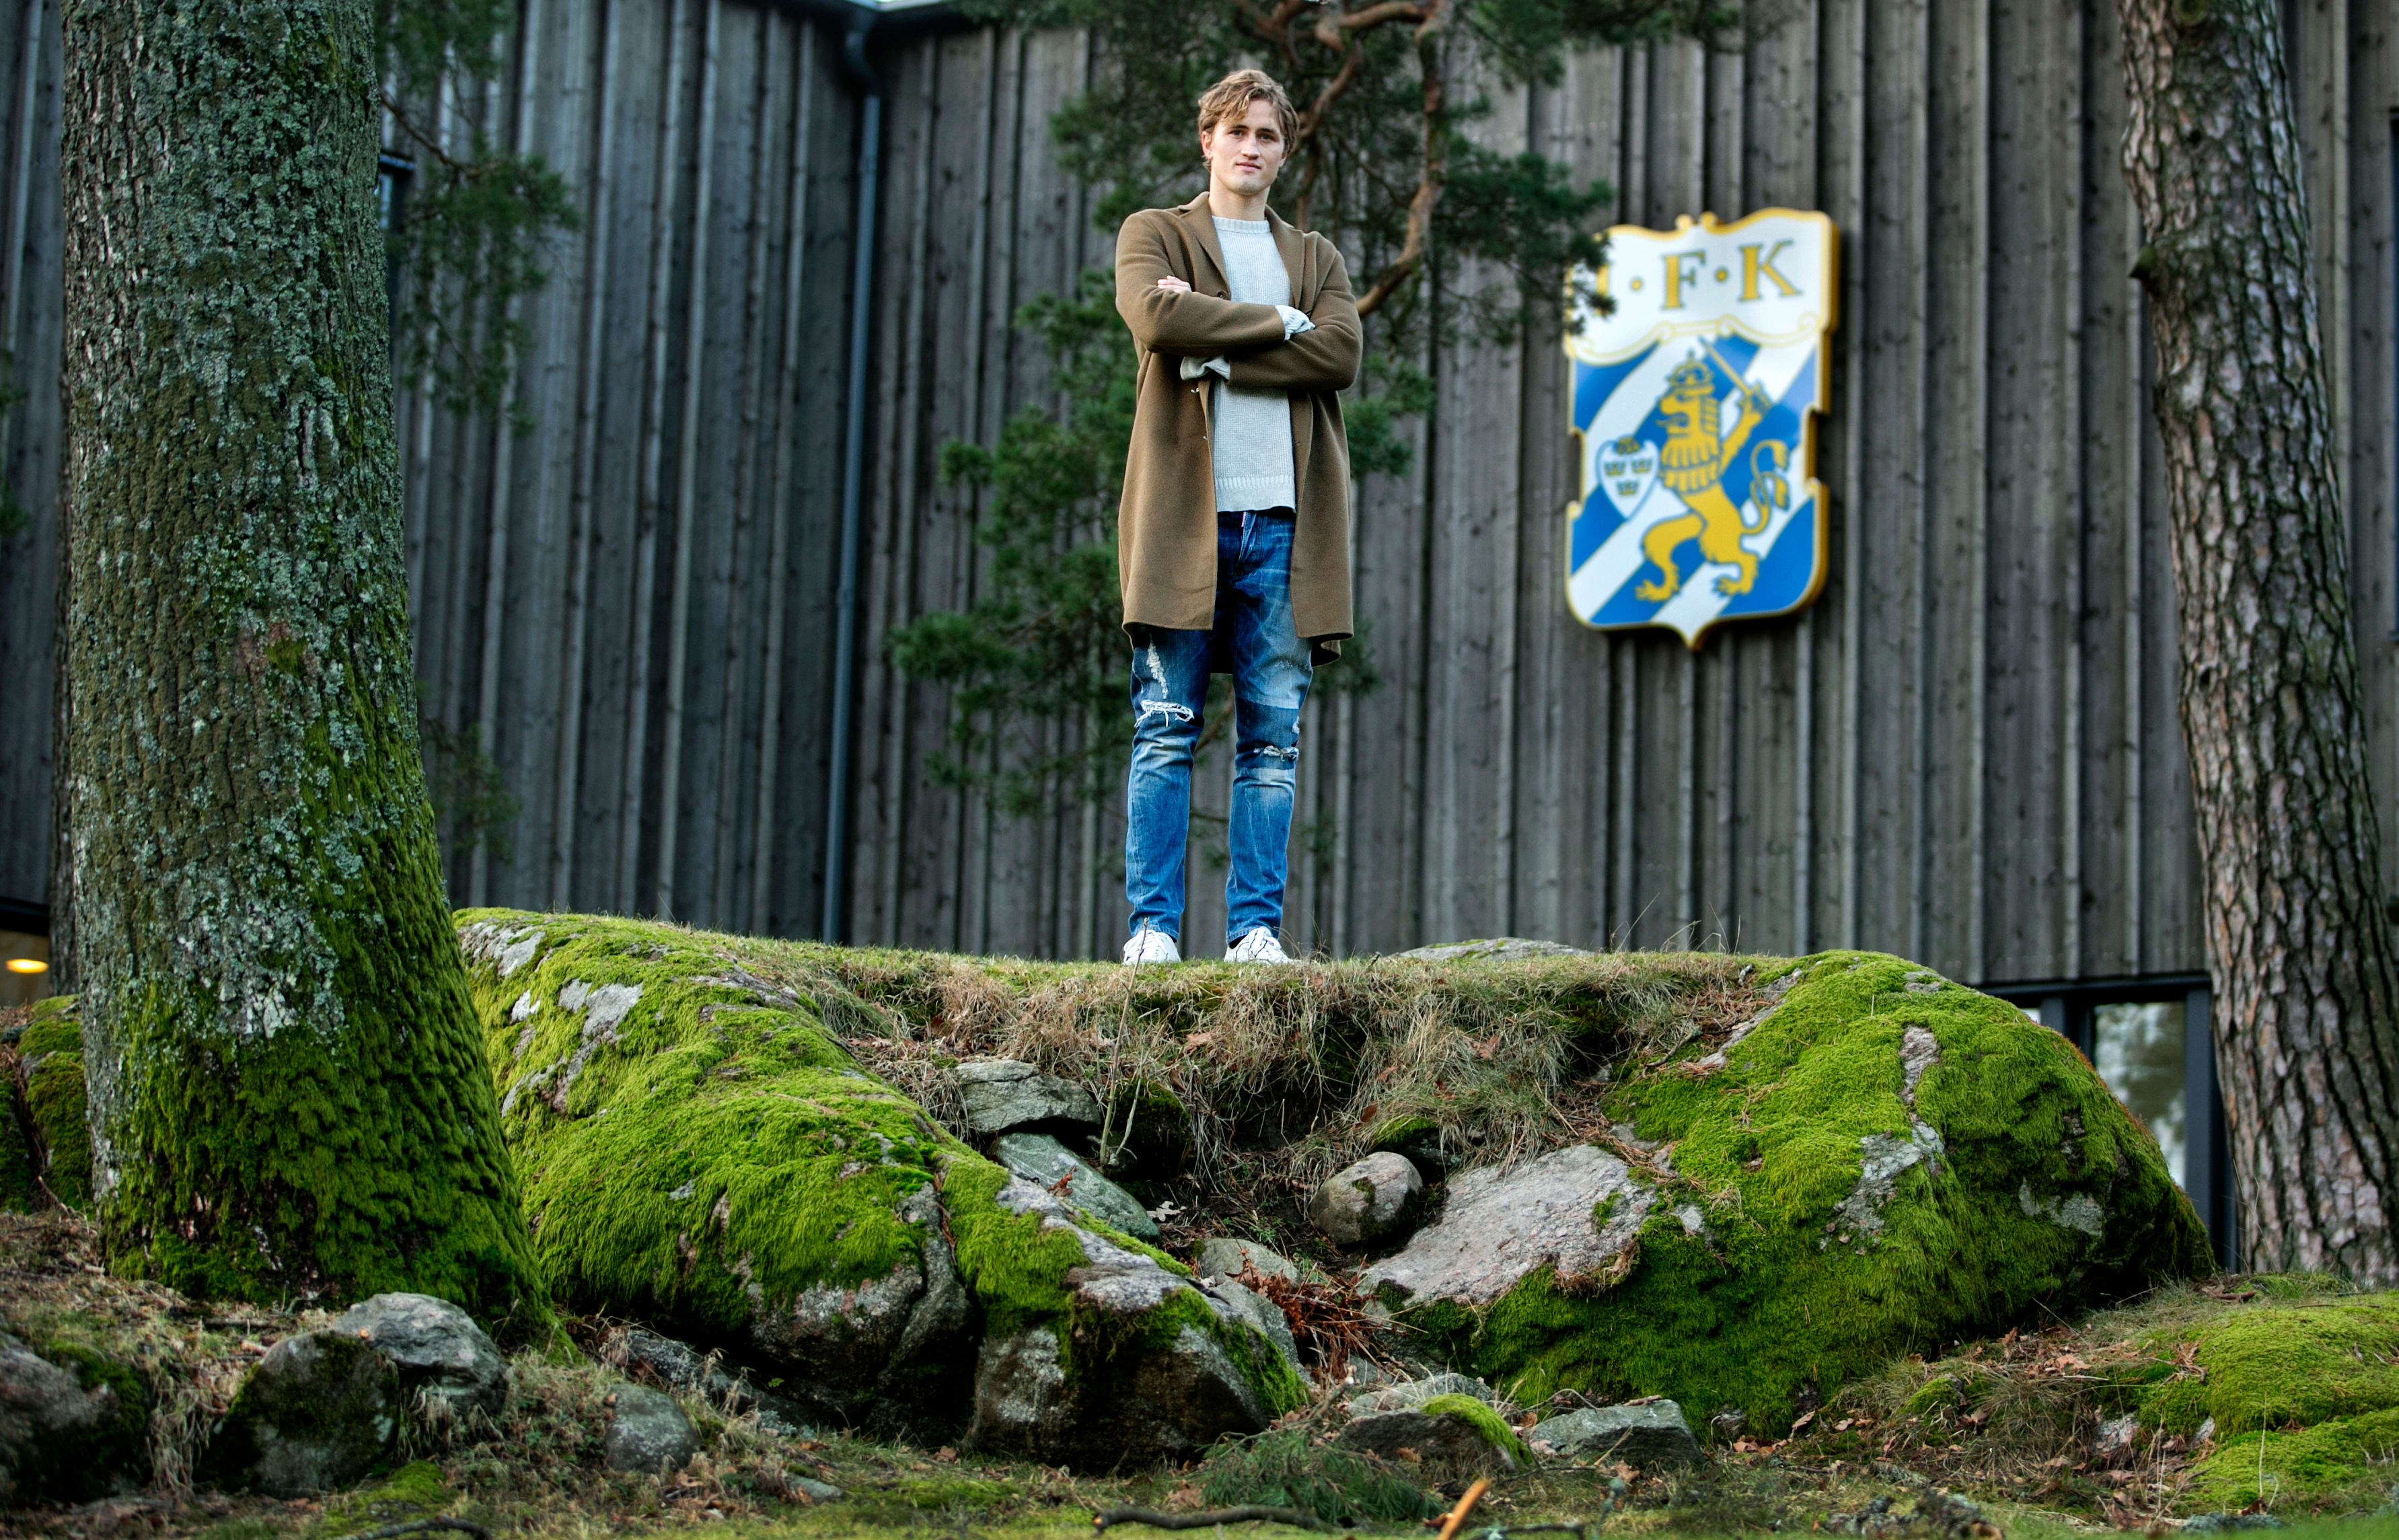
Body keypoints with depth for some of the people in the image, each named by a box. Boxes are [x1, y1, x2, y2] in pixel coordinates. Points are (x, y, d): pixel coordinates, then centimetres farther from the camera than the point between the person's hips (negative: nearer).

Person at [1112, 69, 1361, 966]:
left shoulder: (1314, 258, 20)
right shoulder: (1155, 235, 12)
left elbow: (1340, 354, 0)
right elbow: (1155, 317, -11)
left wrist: (1214, 348, -7)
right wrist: (1277, 323, -5)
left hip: (1282, 518, 3)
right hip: (1184, 508, -3)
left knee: (1274, 733, 0)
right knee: (1166, 729, -3)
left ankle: (1256, 928, 3)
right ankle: (1153, 926, 0)